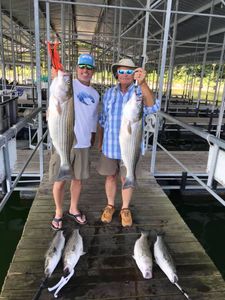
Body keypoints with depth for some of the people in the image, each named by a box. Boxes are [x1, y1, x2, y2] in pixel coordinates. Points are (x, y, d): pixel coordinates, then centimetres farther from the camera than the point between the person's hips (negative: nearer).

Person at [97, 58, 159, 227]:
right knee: (110, 177, 14)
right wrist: (100, 141, 9)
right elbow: (103, 119, 8)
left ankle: (125, 209, 32)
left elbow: (152, 108, -33)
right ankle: (110, 206, 35)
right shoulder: (109, 94, -1)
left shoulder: (141, 92, -10)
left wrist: (143, 83, -48)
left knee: (127, 179, 11)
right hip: (110, 145, 2)